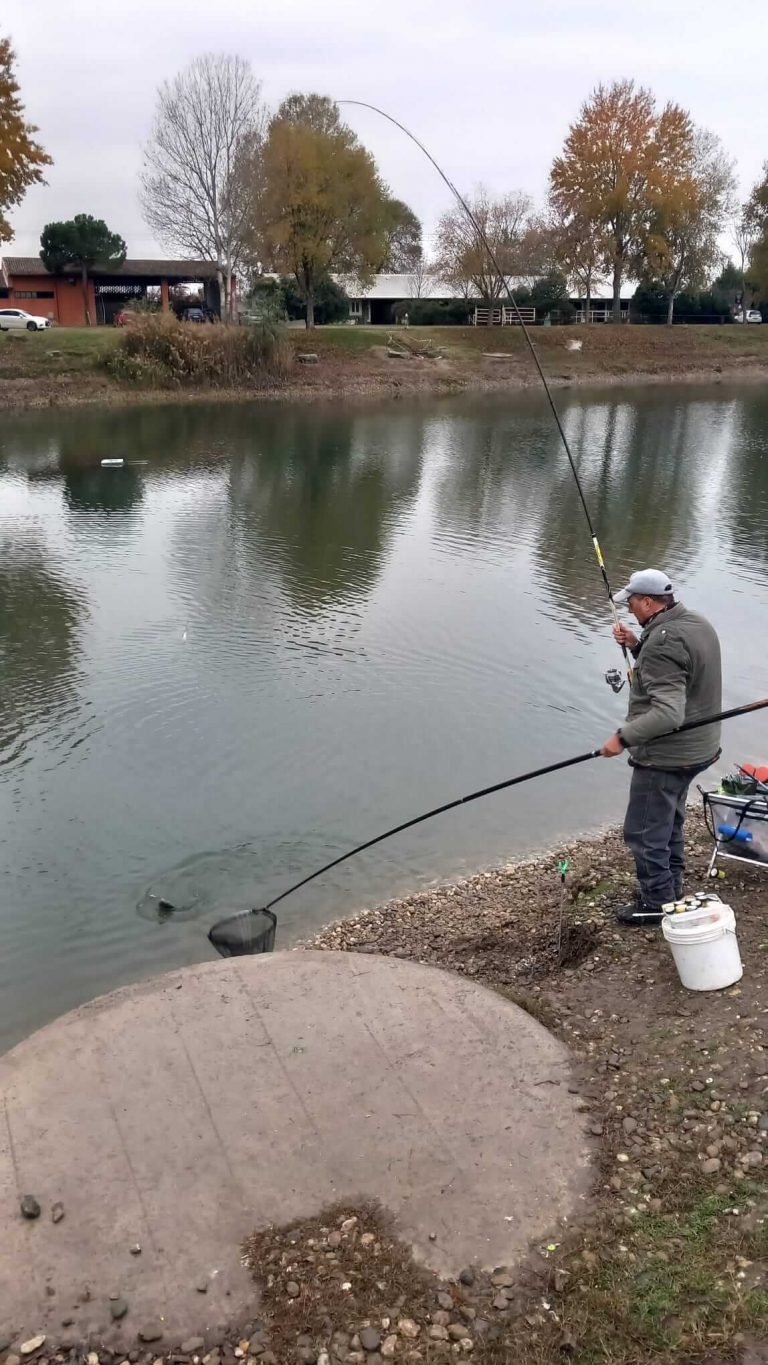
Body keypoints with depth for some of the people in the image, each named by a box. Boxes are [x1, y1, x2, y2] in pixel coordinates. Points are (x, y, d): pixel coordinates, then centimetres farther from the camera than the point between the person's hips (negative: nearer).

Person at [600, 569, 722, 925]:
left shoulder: (663, 641, -26)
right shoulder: (698, 624, 6)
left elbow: (668, 713, -32)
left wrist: (623, 737, -26)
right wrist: (636, 646, 5)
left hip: (664, 757, -11)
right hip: (696, 749, 11)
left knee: (644, 833, 3)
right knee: (670, 823, 24)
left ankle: (656, 903, 15)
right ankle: (670, 890, 38)